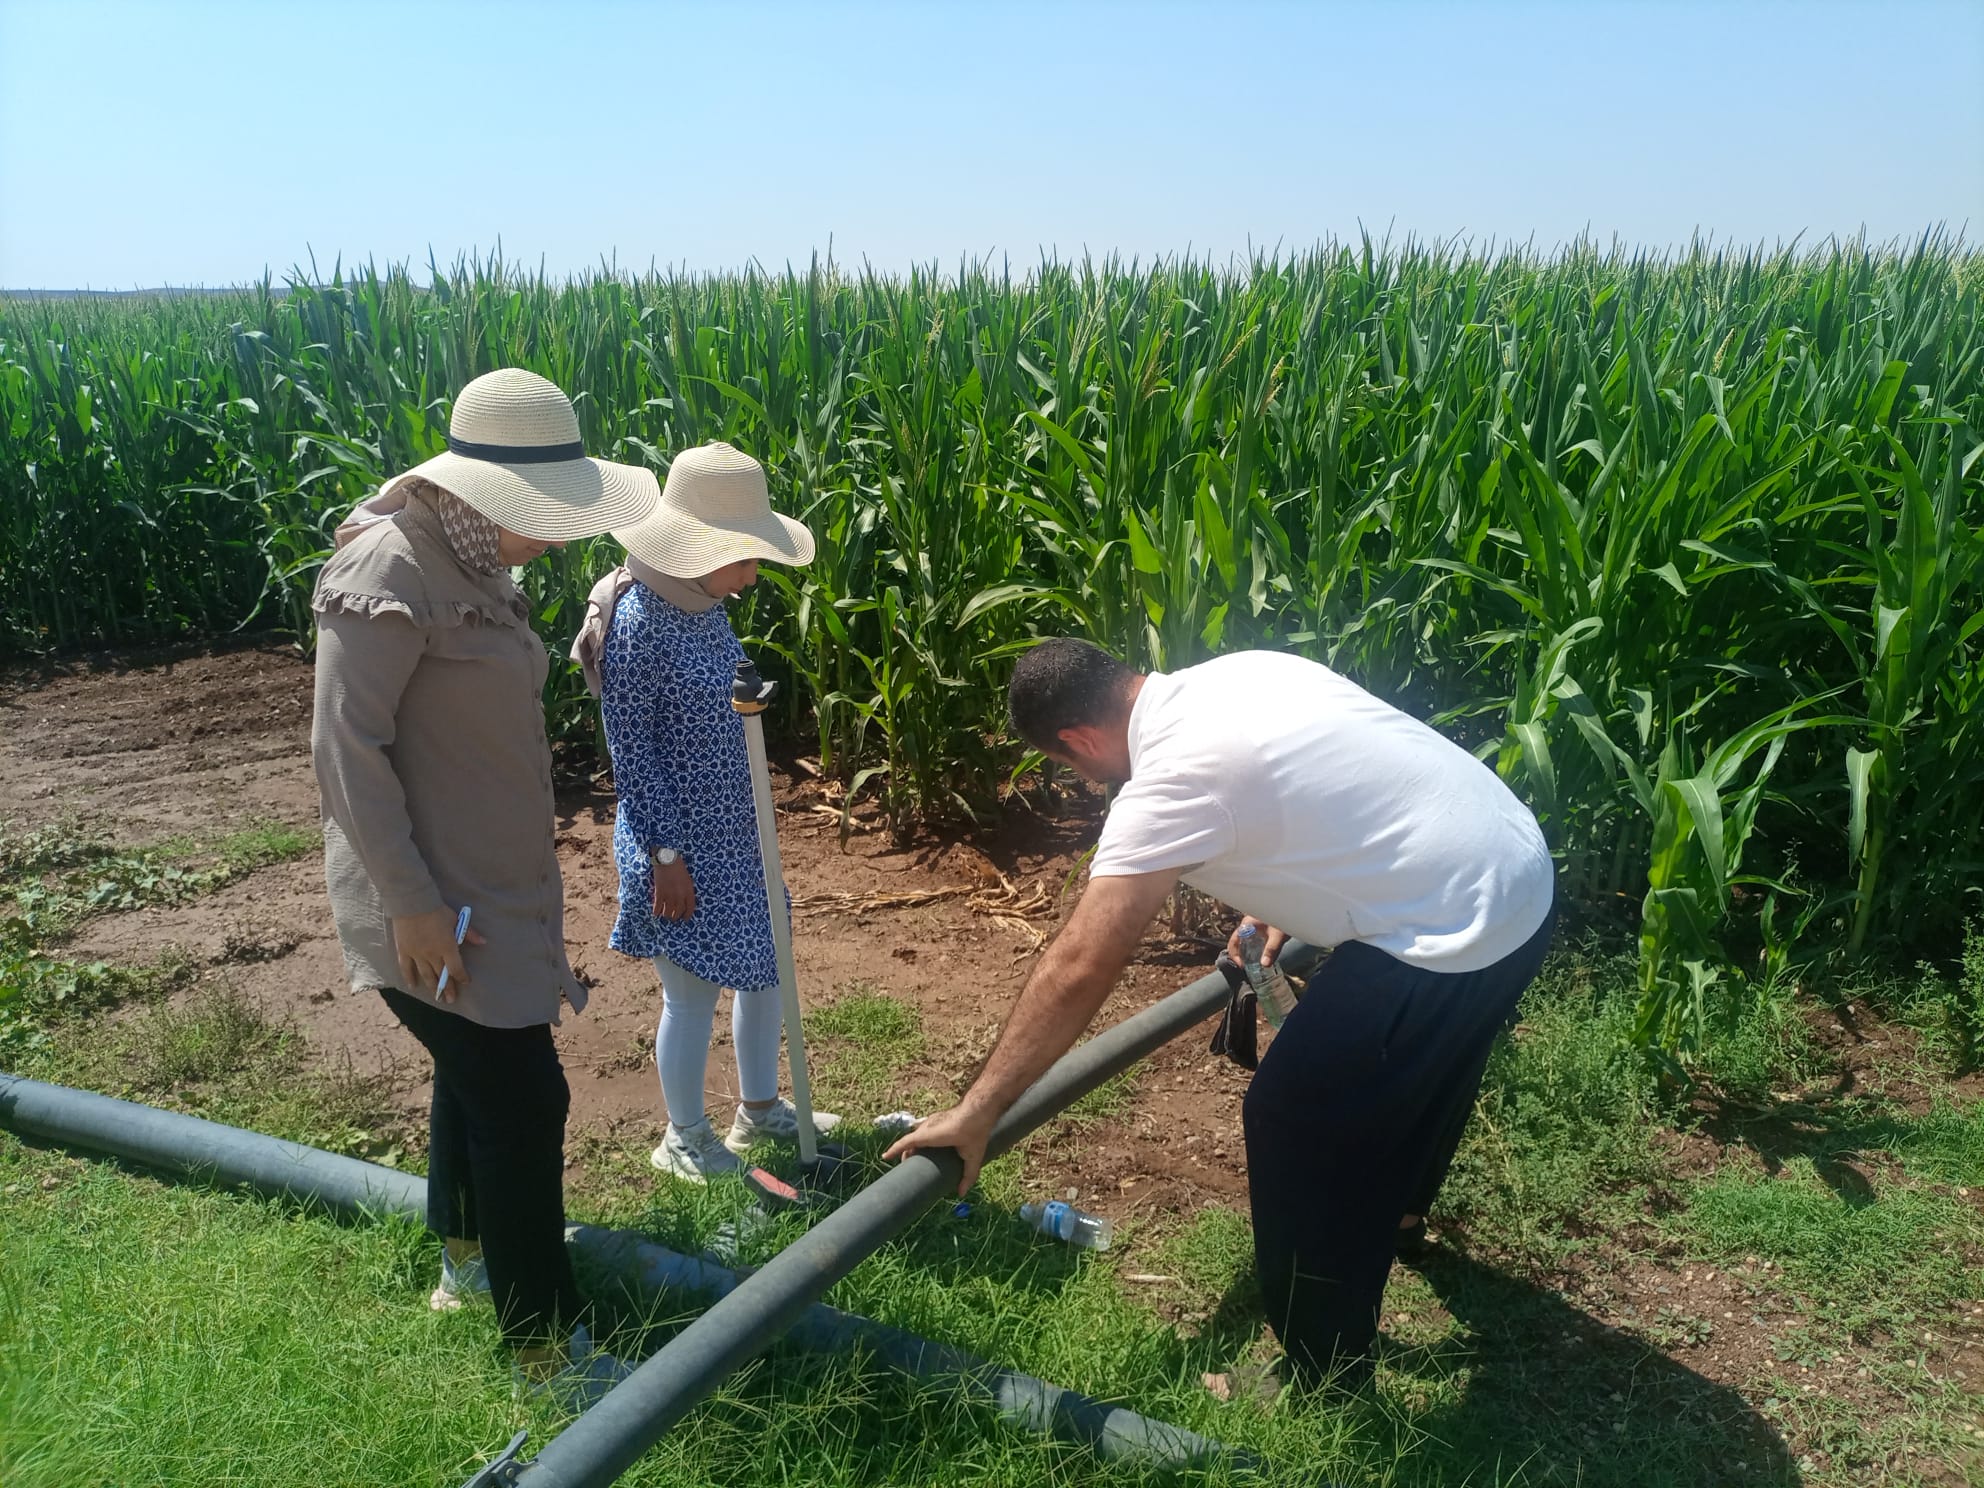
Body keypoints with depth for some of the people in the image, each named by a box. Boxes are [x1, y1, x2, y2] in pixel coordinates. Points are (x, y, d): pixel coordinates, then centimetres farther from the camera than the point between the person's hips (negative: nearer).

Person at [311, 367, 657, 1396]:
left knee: (481, 1070, 24)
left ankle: (469, 1261, 47)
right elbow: (346, 746, -23)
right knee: (523, 1102, -3)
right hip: (435, 908, -10)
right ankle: (548, 1347, 14)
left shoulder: (476, 566, 7)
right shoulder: (388, 572, -22)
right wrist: (412, 904, -23)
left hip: (497, 887, 10)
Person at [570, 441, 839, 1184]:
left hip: (734, 832, 8)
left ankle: (759, 1107, 41)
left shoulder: (706, 606, 2)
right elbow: (631, 750, -19)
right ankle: (684, 1141, 30)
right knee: (694, 992, 7)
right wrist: (667, 855, -17)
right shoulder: (638, 621, -22)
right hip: (681, 842, -8)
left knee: (764, 967, 19)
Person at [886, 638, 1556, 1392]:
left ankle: (1324, 1379, 20)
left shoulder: (1169, 783, -20)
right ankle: (1393, 1202, 64)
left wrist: (974, 1113, -19)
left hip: (1456, 933, -10)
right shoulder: (1240, 671, 6)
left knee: (1295, 1124, 3)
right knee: (1425, 1053, 34)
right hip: (1525, 872, 10)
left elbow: (1078, 969, -24)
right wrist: (1279, 903, 25)